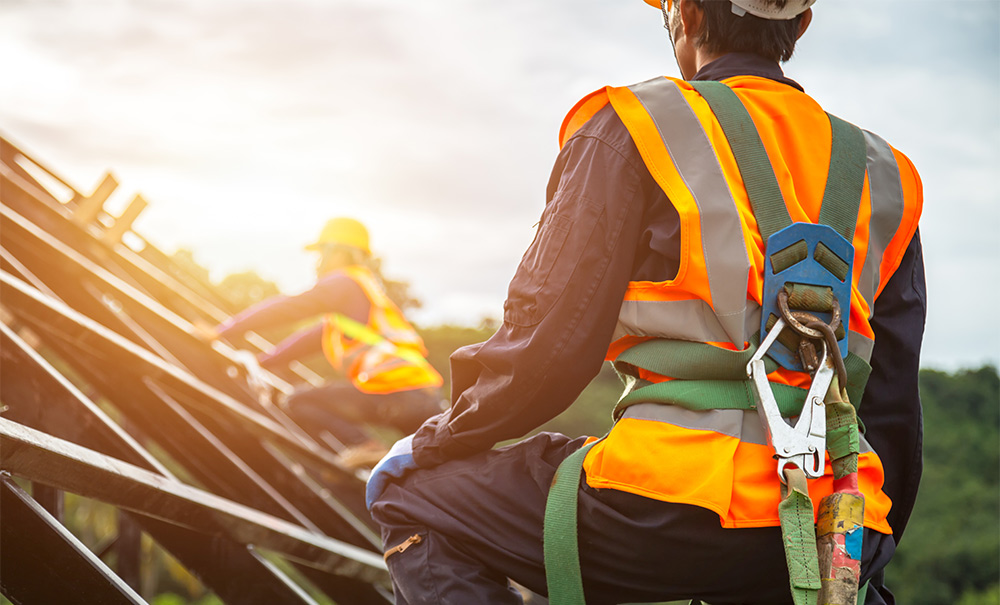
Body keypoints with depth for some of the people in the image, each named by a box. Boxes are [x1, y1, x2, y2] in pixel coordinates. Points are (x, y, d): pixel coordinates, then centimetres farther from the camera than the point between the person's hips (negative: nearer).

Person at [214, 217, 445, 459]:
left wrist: (222, 330, 2)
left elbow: (286, 309, -2)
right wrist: (258, 364, 31)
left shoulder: (344, 283, 3)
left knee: (299, 402, -3)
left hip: (397, 396, -9)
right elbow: (310, 339, 33)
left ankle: (365, 448, -16)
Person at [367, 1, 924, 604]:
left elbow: (550, 344, -4)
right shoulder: (883, 173, 18)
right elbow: (896, 399, 20)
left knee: (408, 497, 11)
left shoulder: (632, 127, 3)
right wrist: (873, 555, 31)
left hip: (682, 499, -5)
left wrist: (435, 443, 12)